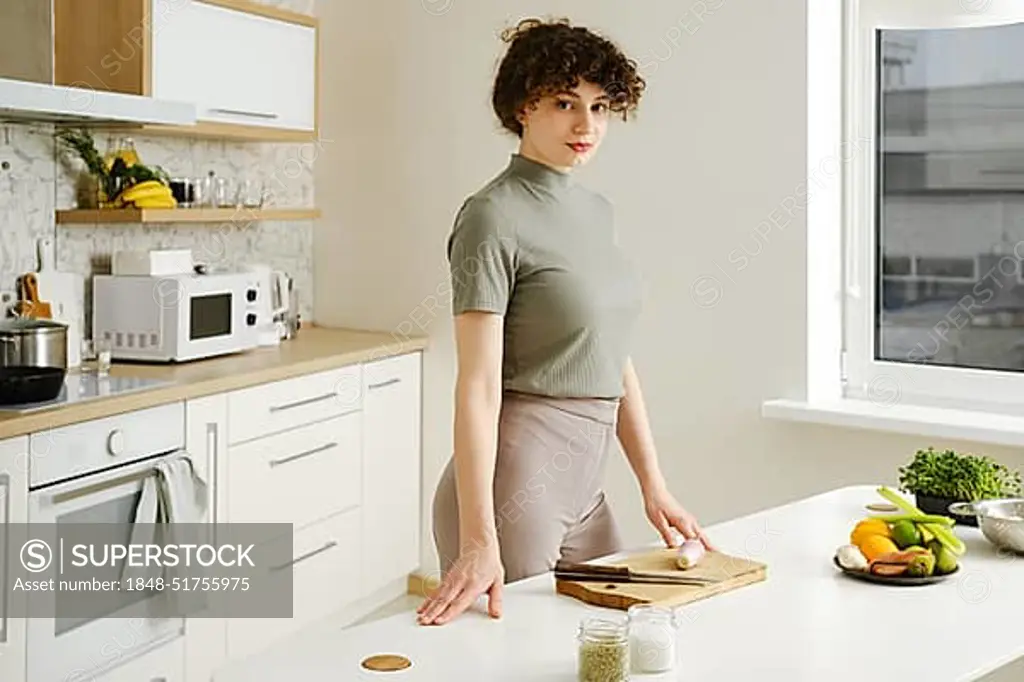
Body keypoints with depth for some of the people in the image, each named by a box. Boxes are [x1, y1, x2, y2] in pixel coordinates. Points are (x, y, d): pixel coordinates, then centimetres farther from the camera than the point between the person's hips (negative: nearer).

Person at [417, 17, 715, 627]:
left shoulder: (597, 211, 12)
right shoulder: (495, 216, -12)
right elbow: (478, 387, -17)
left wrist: (655, 487, 13)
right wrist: (479, 542, -22)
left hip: (585, 485, 8)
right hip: (514, 481, -8)